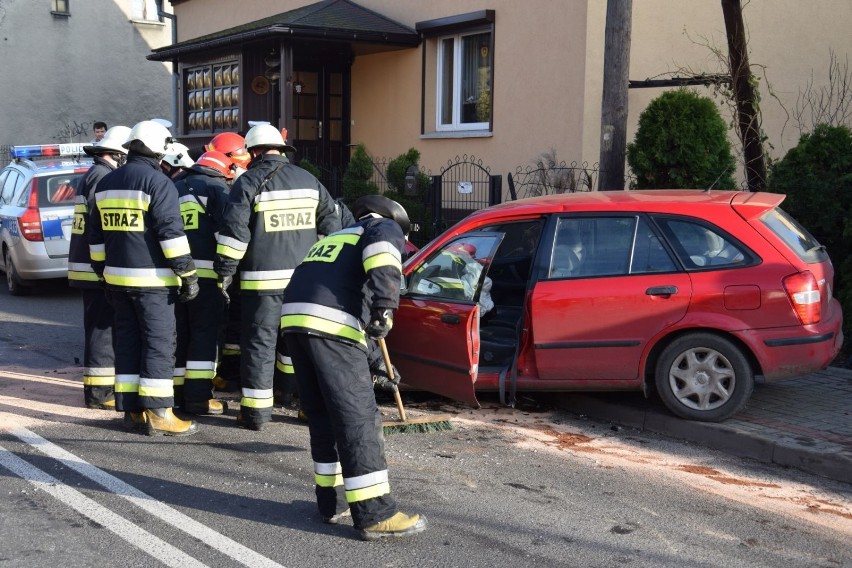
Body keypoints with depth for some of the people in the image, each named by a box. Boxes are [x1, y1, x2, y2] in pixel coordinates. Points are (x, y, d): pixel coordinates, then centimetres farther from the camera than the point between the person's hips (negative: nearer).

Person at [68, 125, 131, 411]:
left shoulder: (92, 176, 19)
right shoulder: (103, 177, -13)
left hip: (90, 266, 10)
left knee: (99, 327, 16)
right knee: (103, 328, -6)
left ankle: (100, 387, 24)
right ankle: (99, 391, -2)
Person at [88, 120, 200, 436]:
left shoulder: (106, 183, 14)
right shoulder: (157, 182, -11)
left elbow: (97, 236, 19)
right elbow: (171, 232, -17)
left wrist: (104, 273, 25)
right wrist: (188, 274, -13)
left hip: (118, 277, 8)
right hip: (151, 279, -7)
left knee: (127, 340, 12)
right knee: (159, 342, -4)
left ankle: (131, 409, 14)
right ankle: (158, 414, -5)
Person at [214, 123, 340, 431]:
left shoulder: (249, 181, -5)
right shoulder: (309, 180, 11)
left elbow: (234, 230, -11)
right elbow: (330, 224, 14)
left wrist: (225, 270, -5)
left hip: (263, 279, -4)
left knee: (259, 341, 2)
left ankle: (256, 411, 4)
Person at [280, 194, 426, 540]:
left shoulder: (332, 238, 38)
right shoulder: (385, 228, 16)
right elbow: (381, 256, -11)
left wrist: (372, 359, 46)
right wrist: (384, 309, -17)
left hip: (294, 319, 8)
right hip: (331, 325, -8)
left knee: (322, 416, 18)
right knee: (358, 417, -5)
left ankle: (331, 500, 25)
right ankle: (374, 514, -3)